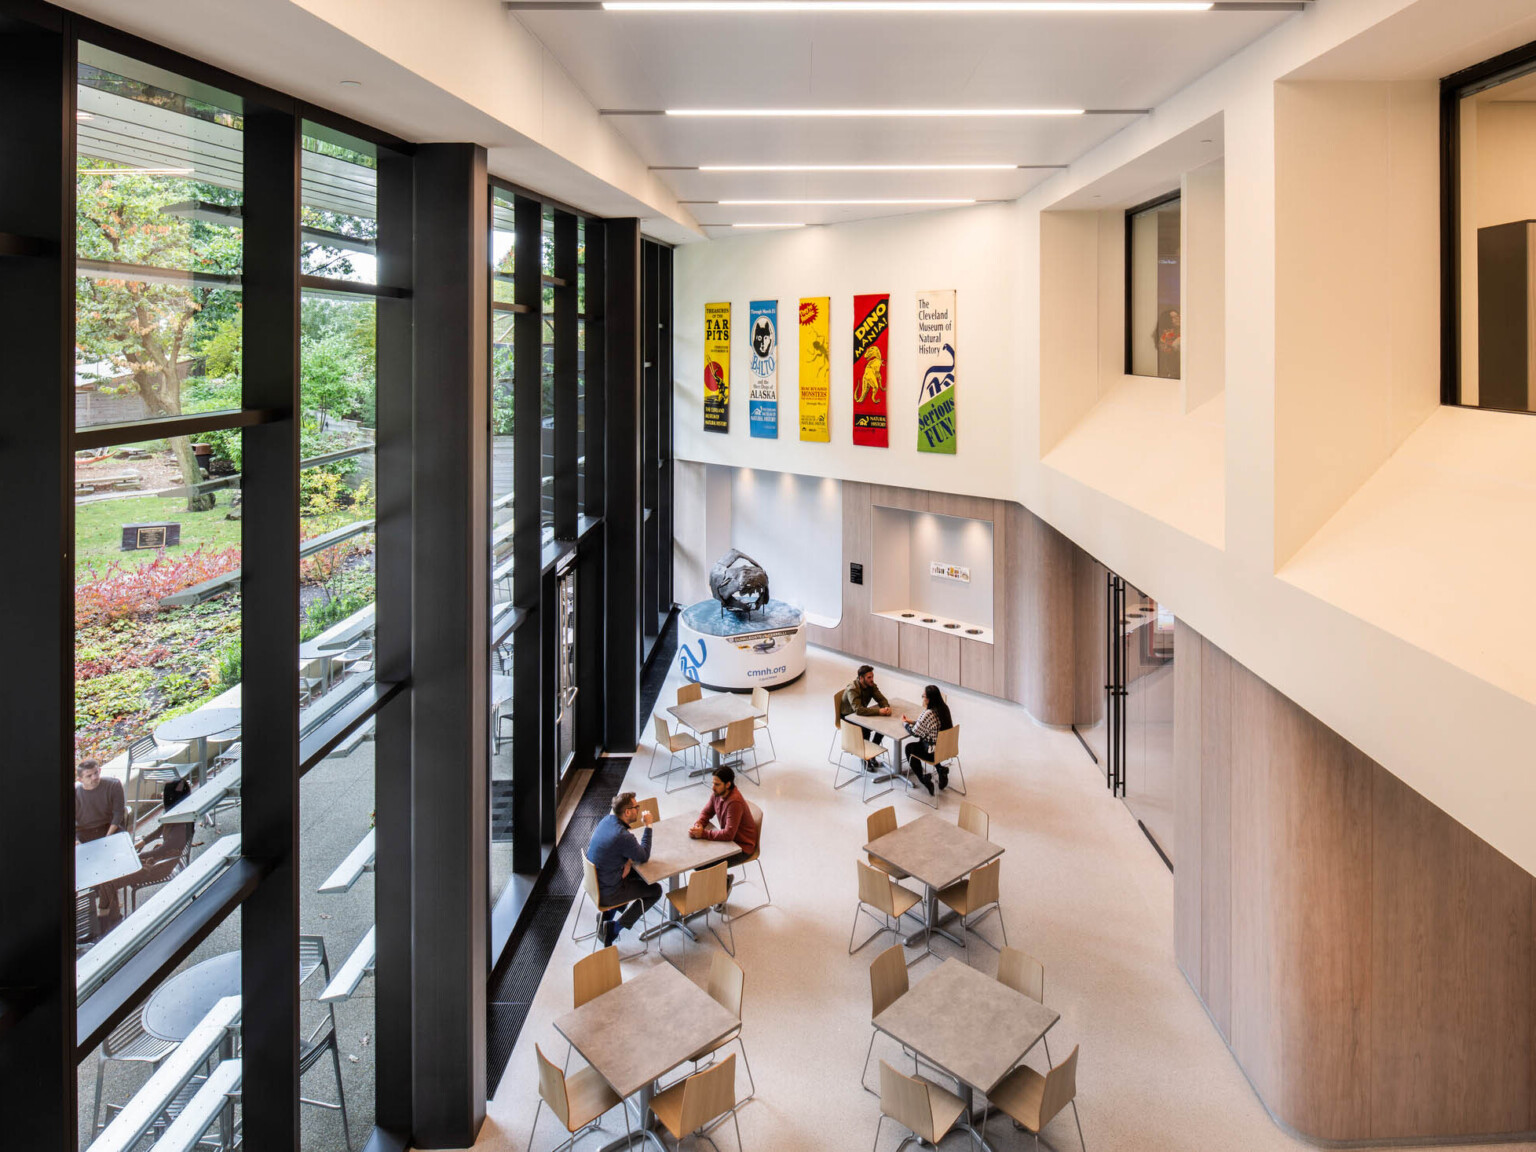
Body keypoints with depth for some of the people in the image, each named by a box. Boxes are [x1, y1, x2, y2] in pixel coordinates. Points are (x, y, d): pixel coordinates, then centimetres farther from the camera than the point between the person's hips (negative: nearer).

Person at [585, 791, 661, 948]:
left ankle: (607, 913, 22)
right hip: (607, 892, -8)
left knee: (639, 874, 26)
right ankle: (615, 927, 6)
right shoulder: (623, 836, -31)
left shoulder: (607, 820, -4)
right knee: (655, 890, 7)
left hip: (593, 881, 8)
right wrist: (648, 826, -10)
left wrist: (628, 861, -6)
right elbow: (644, 857, -13)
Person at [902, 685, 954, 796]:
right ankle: (941, 769, 18)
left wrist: (905, 723, 4)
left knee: (909, 748, 20)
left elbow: (915, 732, -14)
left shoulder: (928, 713, -28)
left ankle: (923, 779, 14)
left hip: (933, 753, -7)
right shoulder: (944, 708, -4)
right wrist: (912, 721, 14)